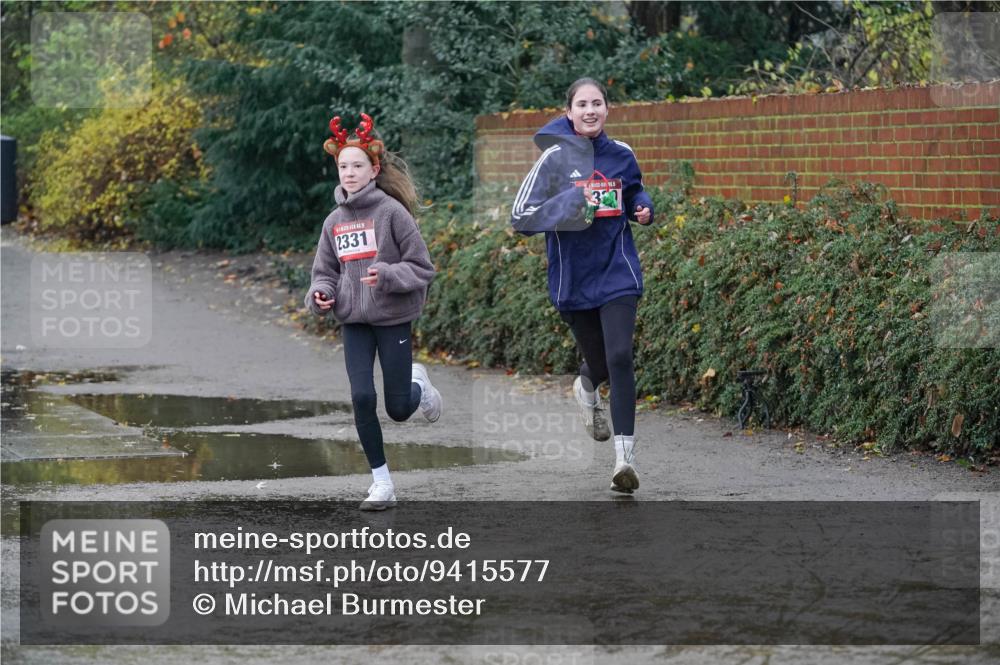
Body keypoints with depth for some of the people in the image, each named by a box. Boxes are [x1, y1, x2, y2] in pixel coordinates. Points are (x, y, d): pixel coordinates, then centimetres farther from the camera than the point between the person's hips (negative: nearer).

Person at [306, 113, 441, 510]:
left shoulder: (391, 212, -10)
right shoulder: (335, 221, 4)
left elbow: (422, 268, -9)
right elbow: (325, 272, 14)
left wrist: (387, 275, -26)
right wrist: (321, 295, -8)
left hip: (393, 319, -3)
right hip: (354, 322, 3)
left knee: (398, 409, 1)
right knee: (362, 398, -10)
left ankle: (417, 384, 39)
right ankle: (382, 483, 2)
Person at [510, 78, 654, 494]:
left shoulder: (621, 155, 2)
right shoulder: (555, 158, -8)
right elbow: (520, 218, -11)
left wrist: (643, 208, 0)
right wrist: (568, 205, -25)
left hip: (617, 273, 1)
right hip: (574, 278, -1)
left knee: (619, 358, -14)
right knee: (599, 362, 10)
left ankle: (625, 456, -13)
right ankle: (586, 388, 50)